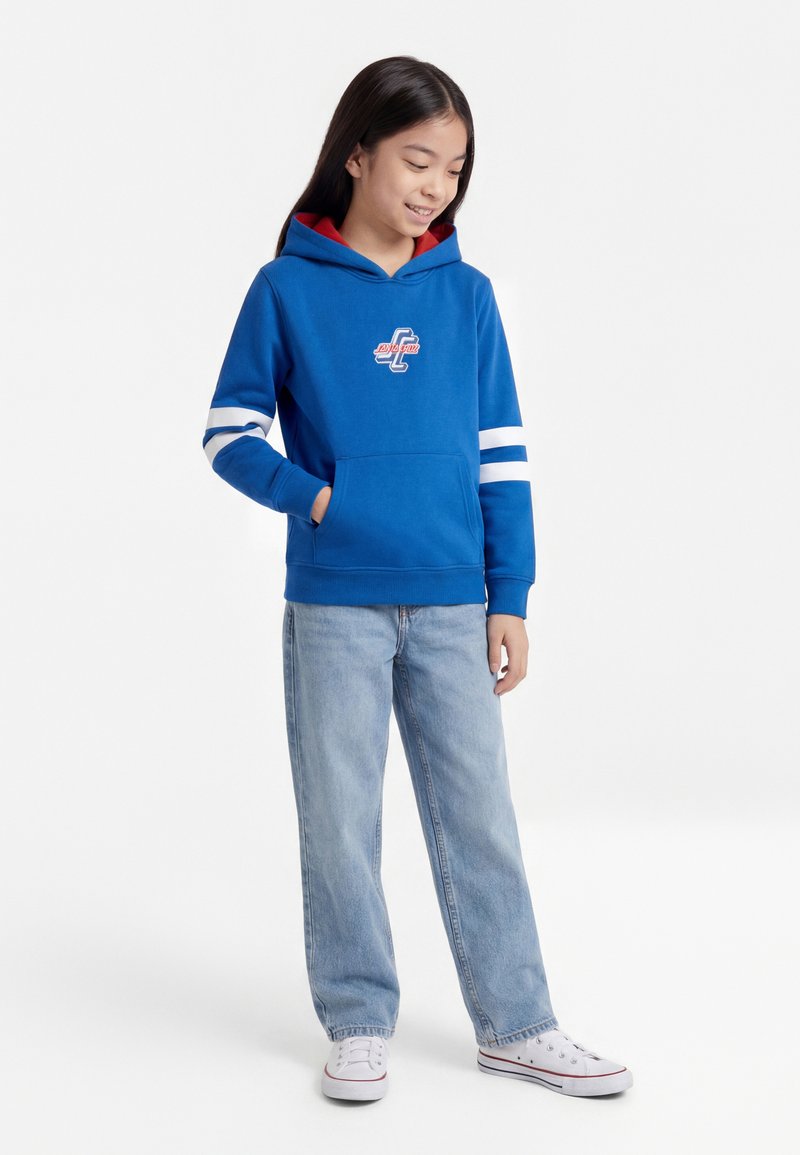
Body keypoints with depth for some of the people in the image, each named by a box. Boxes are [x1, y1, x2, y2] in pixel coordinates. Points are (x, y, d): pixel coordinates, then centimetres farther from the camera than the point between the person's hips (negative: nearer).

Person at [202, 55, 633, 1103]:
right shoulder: (288, 289, -1)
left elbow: (501, 454, 6)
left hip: (453, 604, 2)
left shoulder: (465, 294, 6)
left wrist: (509, 599, 2)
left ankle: (515, 1025, 19)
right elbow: (230, 435, 2)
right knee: (340, 820, 7)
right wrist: (313, 496, -13)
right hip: (333, 605, -2)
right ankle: (359, 1024, 21)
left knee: (480, 818, 7)